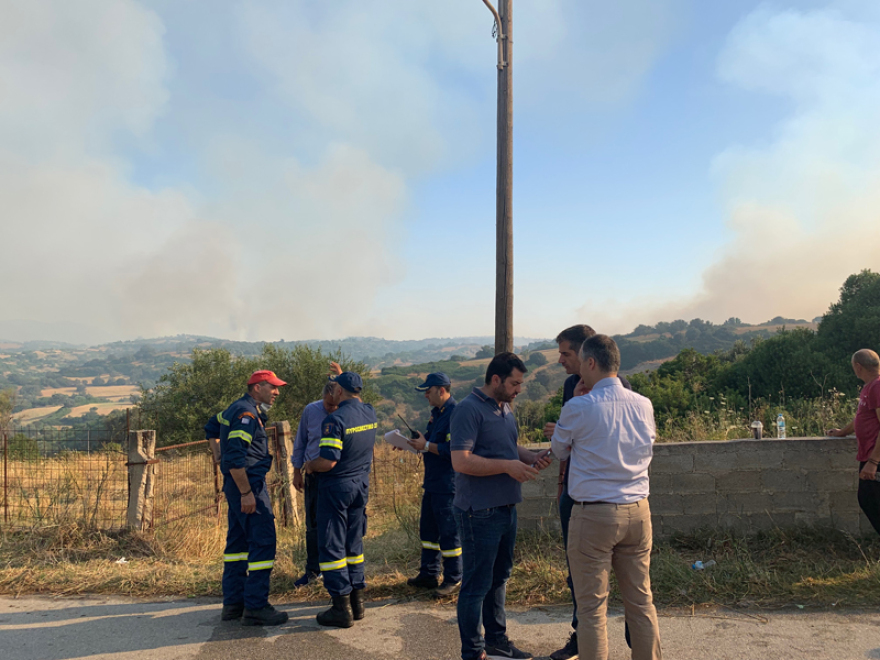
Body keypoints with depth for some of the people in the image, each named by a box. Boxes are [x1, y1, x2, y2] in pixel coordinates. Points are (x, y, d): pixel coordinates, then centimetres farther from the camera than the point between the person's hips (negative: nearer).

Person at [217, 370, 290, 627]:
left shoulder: (236, 409, 16)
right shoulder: (246, 414, -16)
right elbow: (235, 457, -24)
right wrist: (246, 492, -23)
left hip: (236, 484, 11)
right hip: (248, 483, -11)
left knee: (238, 542, 14)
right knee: (263, 542, -8)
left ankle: (233, 603, 21)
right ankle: (255, 607, -5)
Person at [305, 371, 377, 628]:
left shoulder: (335, 419, -20)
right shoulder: (370, 413, 3)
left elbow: (328, 461, -25)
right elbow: (356, 402, 29)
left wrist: (309, 465, -3)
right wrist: (342, 375, 40)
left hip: (337, 487, -7)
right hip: (361, 486, 7)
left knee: (332, 546, 2)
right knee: (354, 544, 17)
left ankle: (342, 608, 4)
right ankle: (357, 601, 22)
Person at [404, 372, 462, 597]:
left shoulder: (455, 414, -18)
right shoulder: (437, 412, 13)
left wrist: (426, 445, -18)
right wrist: (417, 442, 6)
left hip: (447, 484, -10)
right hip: (432, 482, 10)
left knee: (449, 532, 0)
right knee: (428, 528, 17)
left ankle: (453, 580, 12)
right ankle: (428, 575, 28)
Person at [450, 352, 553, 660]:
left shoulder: (505, 408, 13)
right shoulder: (469, 410, -16)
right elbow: (461, 462, -23)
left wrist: (531, 457, 4)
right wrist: (508, 465, -24)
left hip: (506, 508, 9)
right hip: (480, 512, -9)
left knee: (499, 578, 20)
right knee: (477, 584, 1)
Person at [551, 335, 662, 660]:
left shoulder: (579, 408, -12)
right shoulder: (644, 405, 3)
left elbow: (560, 450, 6)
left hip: (593, 514, -5)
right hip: (638, 511, 5)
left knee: (591, 606, 4)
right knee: (641, 601, 14)